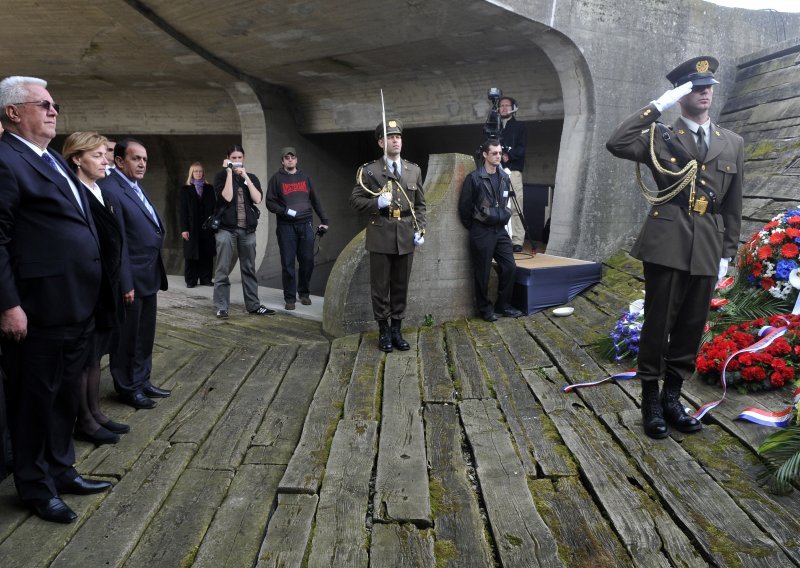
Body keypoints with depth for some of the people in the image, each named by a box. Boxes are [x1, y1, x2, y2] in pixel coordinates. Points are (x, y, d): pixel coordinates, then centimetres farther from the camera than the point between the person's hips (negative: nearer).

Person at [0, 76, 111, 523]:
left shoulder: (54, 159, 16)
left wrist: (90, 297, 16)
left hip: (77, 305, 9)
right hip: (39, 310, -9)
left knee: (66, 395, 19)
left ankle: (61, 470, 36)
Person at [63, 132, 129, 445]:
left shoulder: (106, 195, 12)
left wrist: (121, 283, 12)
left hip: (107, 287, 8)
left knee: (95, 354, 16)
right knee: (83, 356, 3)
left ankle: (95, 413, 27)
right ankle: (84, 421, 16)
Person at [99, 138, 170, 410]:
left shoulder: (137, 189, 14)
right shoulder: (110, 189, -16)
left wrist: (156, 276, 13)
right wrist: (125, 284, -21)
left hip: (149, 277, 9)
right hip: (131, 279, -9)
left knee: (145, 335, 18)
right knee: (127, 337, 7)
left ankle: (142, 380, 32)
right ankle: (127, 388, 21)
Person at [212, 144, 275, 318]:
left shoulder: (251, 177, 11)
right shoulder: (221, 176, 3)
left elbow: (257, 199, -5)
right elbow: (227, 197, -14)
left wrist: (245, 177, -7)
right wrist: (229, 172, -12)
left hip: (248, 229, 3)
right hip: (226, 228, -3)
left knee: (249, 269, 9)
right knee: (223, 270, -4)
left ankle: (253, 305, 16)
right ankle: (221, 307, 1)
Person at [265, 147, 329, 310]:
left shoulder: (304, 177, 15)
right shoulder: (277, 179, 6)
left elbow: (315, 200, 17)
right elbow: (270, 202, 2)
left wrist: (324, 220, 13)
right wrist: (284, 211, -15)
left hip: (306, 225, 3)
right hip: (286, 227, -3)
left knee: (307, 261, 3)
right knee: (288, 264, -2)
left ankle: (304, 293, 21)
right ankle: (290, 298, 7)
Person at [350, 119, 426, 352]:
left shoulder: (414, 170, 9)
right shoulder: (369, 170, -1)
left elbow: (420, 204, 13)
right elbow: (355, 200, 0)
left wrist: (420, 230, 2)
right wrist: (377, 203, -17)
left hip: (406, 236, 3)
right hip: (381, 236, -3)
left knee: (401, 286, 9)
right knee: (380, 286, 4)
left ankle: (396, 330, 21)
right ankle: (384, 331, 16)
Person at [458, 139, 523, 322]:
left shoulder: (505, 178, 8)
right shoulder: (474, 178, -10)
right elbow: (464, 206, -5)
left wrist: (503, 220, 16)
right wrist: (473, 228, 2)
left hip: (500, 230, 6)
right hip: (481, 232, -5)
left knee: (510, 267, 3)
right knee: (483, 272, 2)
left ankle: (503, 305, 18)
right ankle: (485, 308, 17)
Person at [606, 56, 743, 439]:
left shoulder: (733, 144, 14)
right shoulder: (662, 137, 3)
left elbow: (733, 205, 15)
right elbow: (616, 144, -17)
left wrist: (727, 252, 11)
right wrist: (658, 105, -13)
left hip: (707, 250, 4)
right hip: (667, 244, -4)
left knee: (692, 326, 9)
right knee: (658, 324, 1)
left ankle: (672, 397, 23)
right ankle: (651, 400, 14)